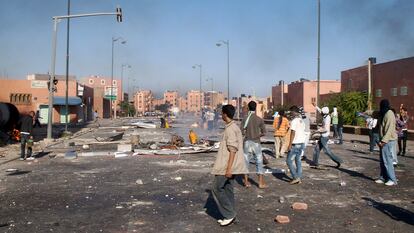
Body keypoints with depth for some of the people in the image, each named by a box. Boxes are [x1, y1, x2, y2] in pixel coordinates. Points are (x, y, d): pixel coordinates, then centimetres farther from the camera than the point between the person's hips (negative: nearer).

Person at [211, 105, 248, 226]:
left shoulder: (230, 129, -18)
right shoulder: (234, 127, 13)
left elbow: (233, 149, -23)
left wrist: (228, 168, -25)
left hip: (226, 166, -10)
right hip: (229, 166, 10)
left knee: (216, 189, -2)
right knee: (227, 189, 13)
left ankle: (229, 214, 3)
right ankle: (230, 215, 19)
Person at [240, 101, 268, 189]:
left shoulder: (245, 119, -4)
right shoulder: (260, 119, -4)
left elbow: (240, 131, -7)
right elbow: (264, 133, -2)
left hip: (247, 142, 1)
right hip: (256, 143, -1)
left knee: (245, 162, 10)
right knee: (259, 162, 6)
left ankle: (246, 181, 14)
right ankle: (261, 182, 5)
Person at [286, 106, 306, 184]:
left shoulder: (294, 121, -16)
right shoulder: (302, 120, 11)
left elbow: (293, 133, -19)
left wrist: (290, 145, -17)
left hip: (295, 144, -9)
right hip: (302, 143, 9)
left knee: (289, 161, 0)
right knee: (298, 160, 14)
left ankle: (296, 177, -2)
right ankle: (299, 178, 17)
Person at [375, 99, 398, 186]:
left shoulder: (389, 114, -16)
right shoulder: (384, 114, 14)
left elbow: (389, 130, -22)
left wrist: (383, 141, -25)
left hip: (387, 141, -10)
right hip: (384, 140, 10)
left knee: (387, 160, -7)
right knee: (382, 160, 13)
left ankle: (392, 180, 0)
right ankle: (383, 178, 20)